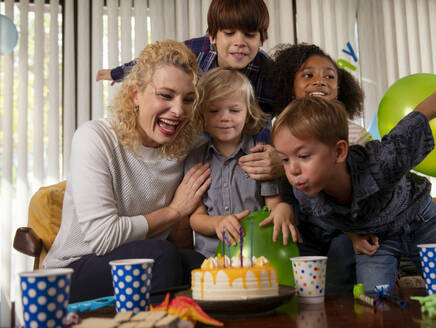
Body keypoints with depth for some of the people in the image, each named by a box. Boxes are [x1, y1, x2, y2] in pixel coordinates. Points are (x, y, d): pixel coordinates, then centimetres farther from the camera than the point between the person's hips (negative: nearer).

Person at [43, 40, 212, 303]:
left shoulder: (183, 147, 0)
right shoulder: (95, 138, -15)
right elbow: (102, 237, -21)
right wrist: (174, 211, -12)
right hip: (75, 272, -4)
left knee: (192, 261, -27)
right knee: (161, 253, -30)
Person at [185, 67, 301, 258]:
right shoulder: (195, 160, 9)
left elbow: (273, 203, 2)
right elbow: (195, 217, 6)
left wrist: (283, 210, -22)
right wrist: (218, 223, -15)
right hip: (210, 253, -1)